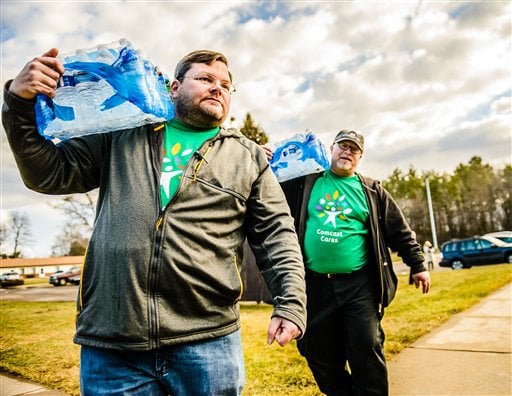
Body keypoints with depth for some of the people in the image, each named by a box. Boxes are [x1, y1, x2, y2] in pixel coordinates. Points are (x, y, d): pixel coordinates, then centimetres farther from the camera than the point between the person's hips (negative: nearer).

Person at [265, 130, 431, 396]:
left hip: (358, 284, -1)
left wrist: (417, 265, 9)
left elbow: (399, 231, 12)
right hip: (316, 284, 2)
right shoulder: (306, 182, 8)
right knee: (320, 353, 12)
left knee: (366, 349, -1)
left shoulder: (371, 190, 9)